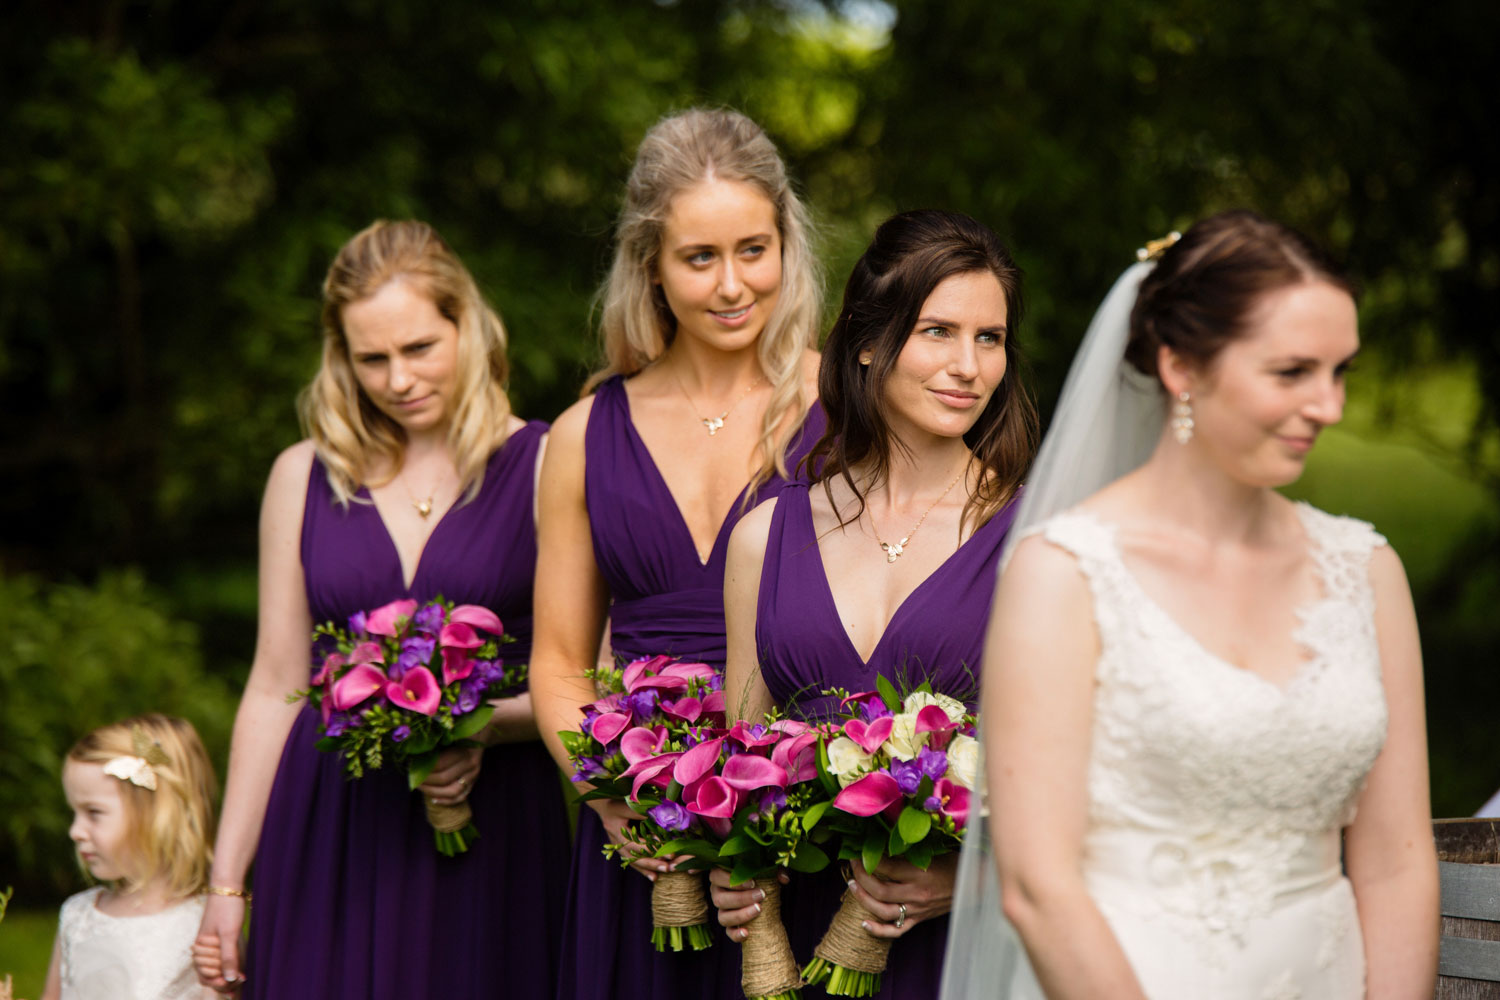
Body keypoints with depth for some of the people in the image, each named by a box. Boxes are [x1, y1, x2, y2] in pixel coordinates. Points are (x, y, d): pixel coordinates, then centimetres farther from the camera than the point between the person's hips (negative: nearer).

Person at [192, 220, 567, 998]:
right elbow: (276, 688, 11)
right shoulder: (304, 476, 9)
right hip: (331, 833, 2)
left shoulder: (545, 467, 1)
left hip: (493, 826, -2)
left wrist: (486, 726, -19)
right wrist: (227, 880, 10)